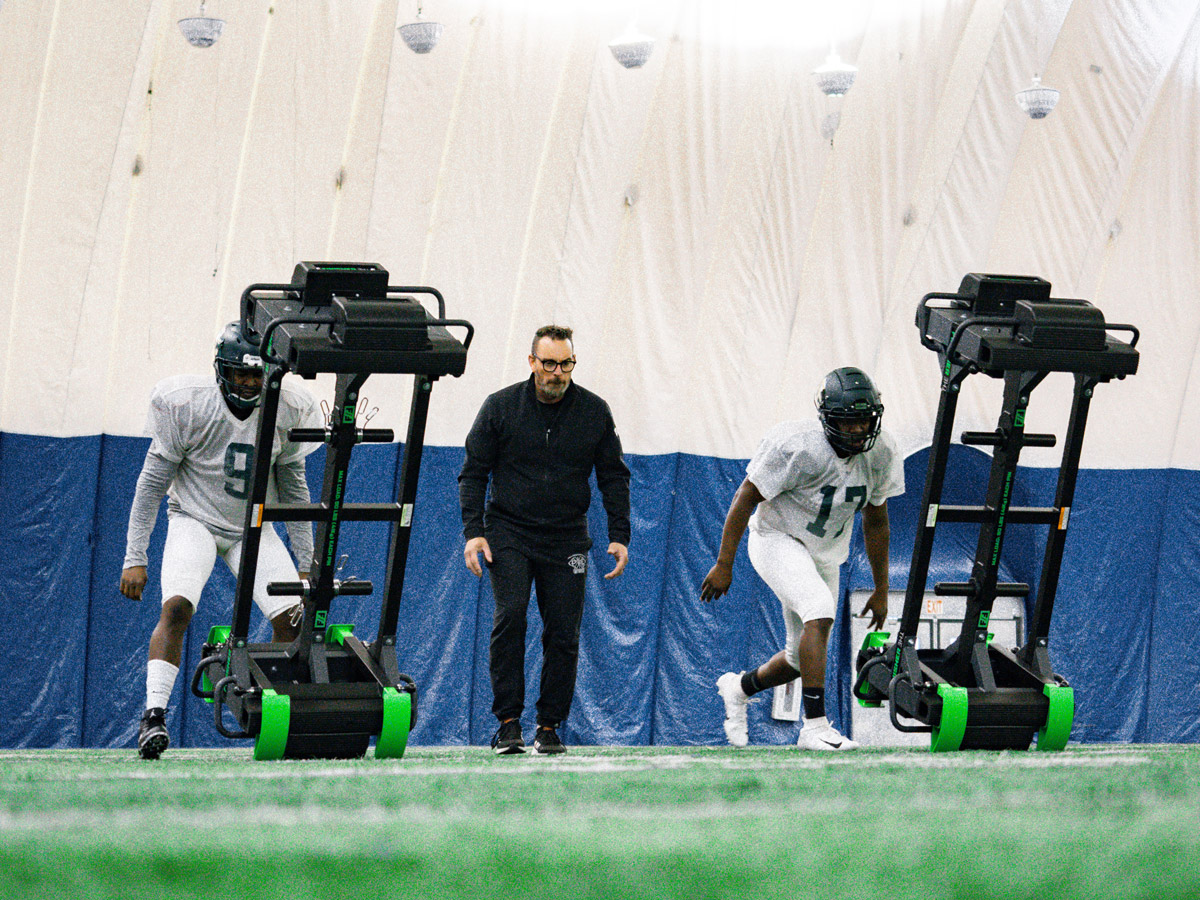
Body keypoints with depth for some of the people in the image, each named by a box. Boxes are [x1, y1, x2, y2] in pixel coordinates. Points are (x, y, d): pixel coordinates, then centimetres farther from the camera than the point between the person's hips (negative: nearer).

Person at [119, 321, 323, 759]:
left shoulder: (287, 413, -11)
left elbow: (293, 489, 3)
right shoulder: (187, 406, -20)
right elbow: (152, 483, -10)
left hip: (253, 529, 3)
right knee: (176, 606, -27)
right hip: (194, 521, -3)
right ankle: (154, 715, -26)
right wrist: (135, 557, -11)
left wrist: (307, 563, 6)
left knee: (291, 616, -12)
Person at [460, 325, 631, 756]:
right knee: (510, 615, -19)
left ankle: (549, 727, 9)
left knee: (563, 632, -2)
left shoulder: (594, 412, 3)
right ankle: (508, 722, -15)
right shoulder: (500, 407, -2)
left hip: (567, 539, 2)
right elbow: (473, 473, 3)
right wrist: (473, 532, -7)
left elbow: (614, 477, 11)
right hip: (508, 534, -2)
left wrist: (619, 536, 3)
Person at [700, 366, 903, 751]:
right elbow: (745, 499, -19)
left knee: (802, 658, 12)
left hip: (825, 555, 7)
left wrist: (881, 590, 10)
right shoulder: (799, 448, -29)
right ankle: (814, 726, -30)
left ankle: (738, 687, 43)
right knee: (820, 610, -31)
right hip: (778, 542, -7)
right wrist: (724, 565, -16)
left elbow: (875, 520, 5)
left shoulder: (880, 454, -10)